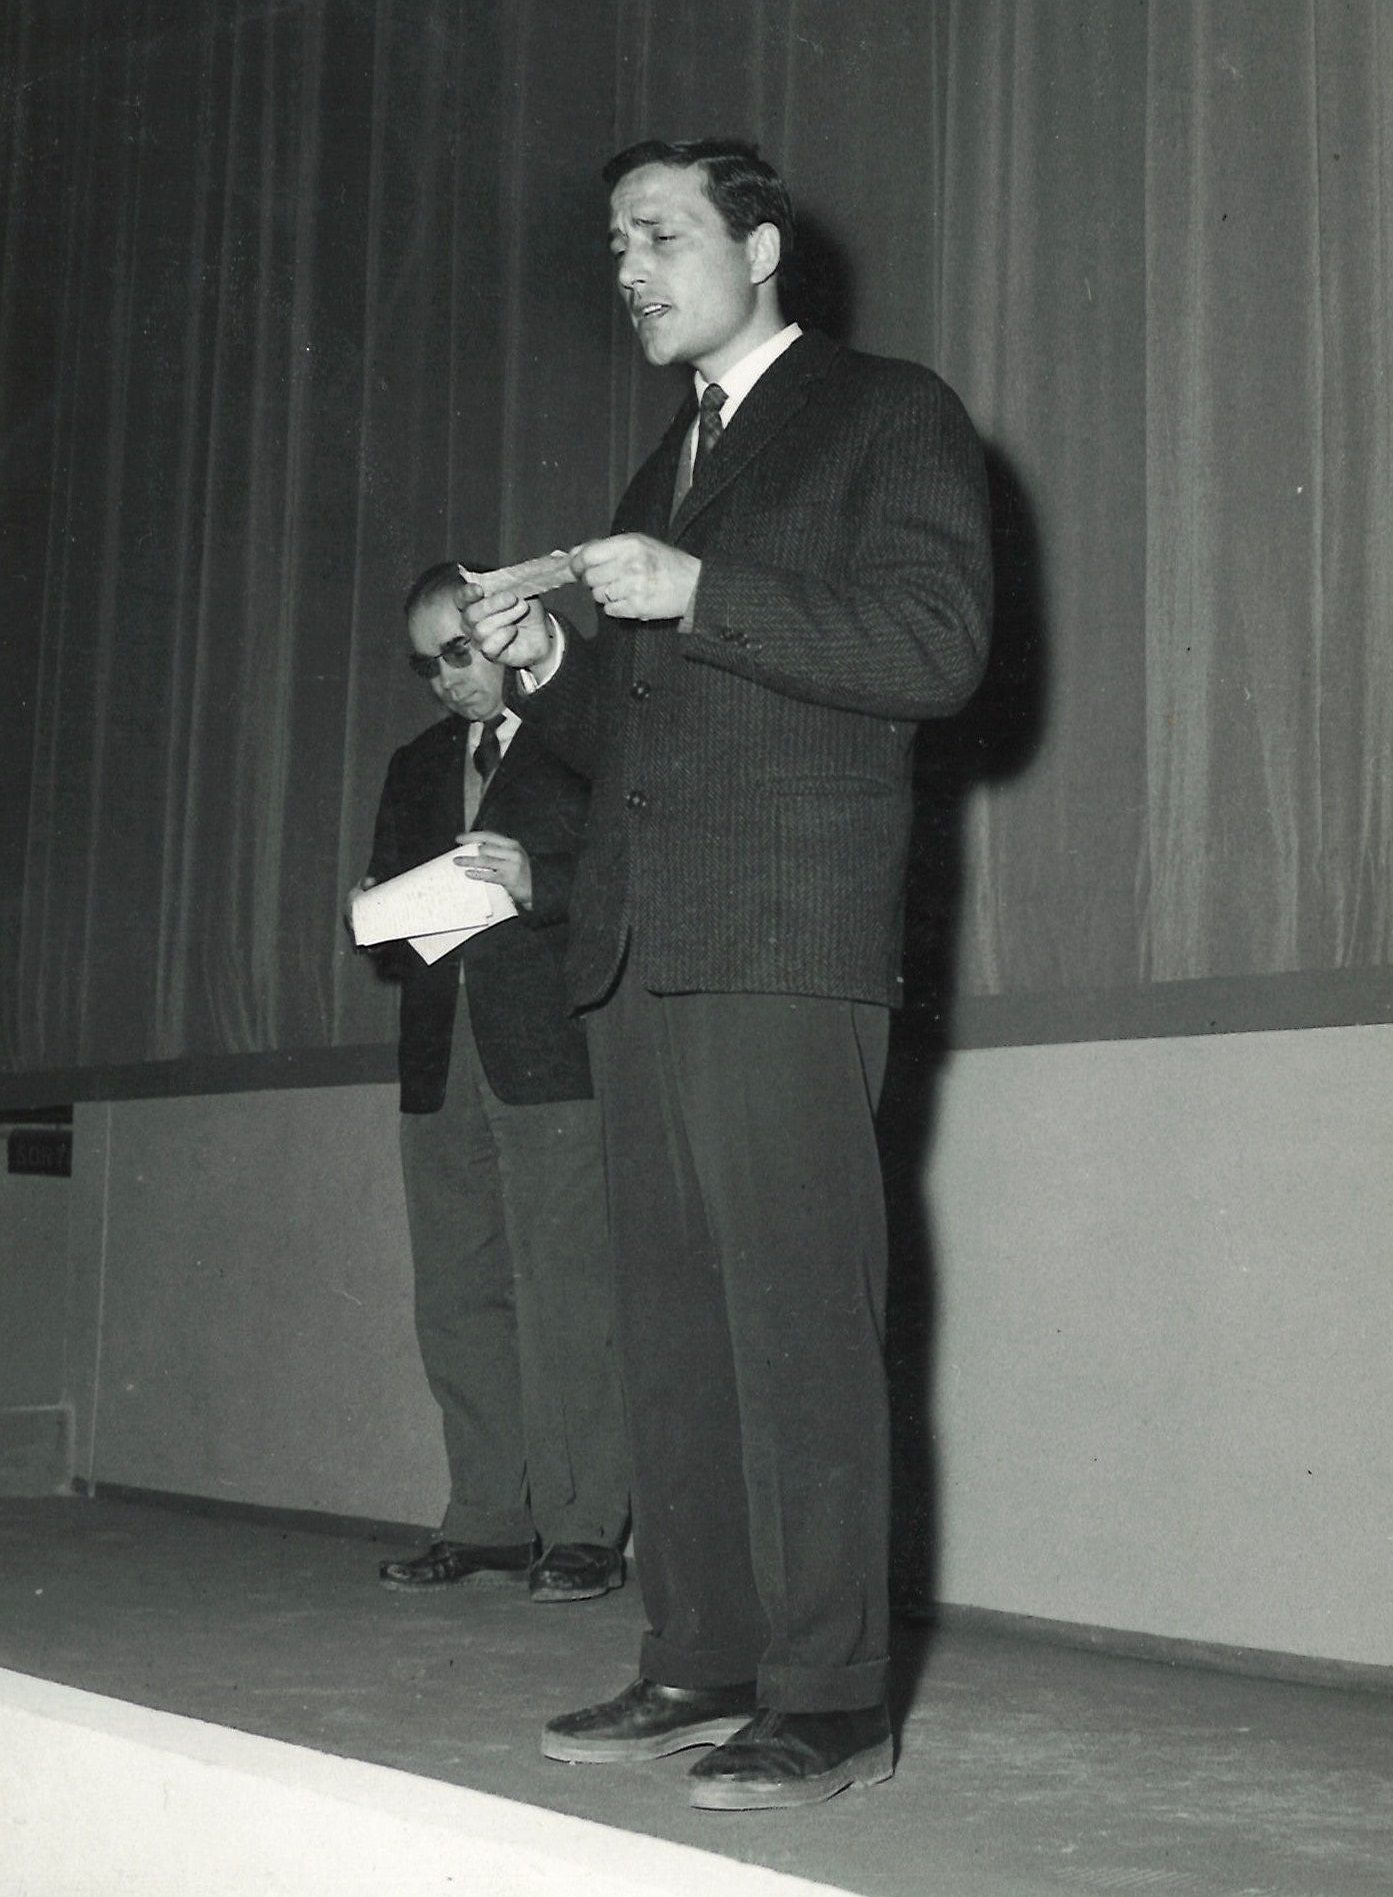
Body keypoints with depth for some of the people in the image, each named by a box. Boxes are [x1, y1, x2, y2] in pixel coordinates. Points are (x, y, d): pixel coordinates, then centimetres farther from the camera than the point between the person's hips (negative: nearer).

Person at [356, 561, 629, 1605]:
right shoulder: (416, 766, 24)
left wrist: (537, 885, -19)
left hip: (554, 1053, -6)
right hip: (442, 1057, 6)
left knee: (566, 1298, -8)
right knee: (457, 1300, 5)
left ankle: (584, 1529, -3)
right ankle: (486, 1524, 11)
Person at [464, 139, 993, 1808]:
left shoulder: (890, 415, 4)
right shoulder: (664, 467, 27)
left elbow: (937, 649, -9)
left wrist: (699, 597, -14)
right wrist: (548, 667, 7)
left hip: (785, 941, -7)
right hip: (641, 947, 8)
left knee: (800, 1322, -8)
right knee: (671, 1322, 6)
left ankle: (827, 1701, -3)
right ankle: (700, 1665, 13)